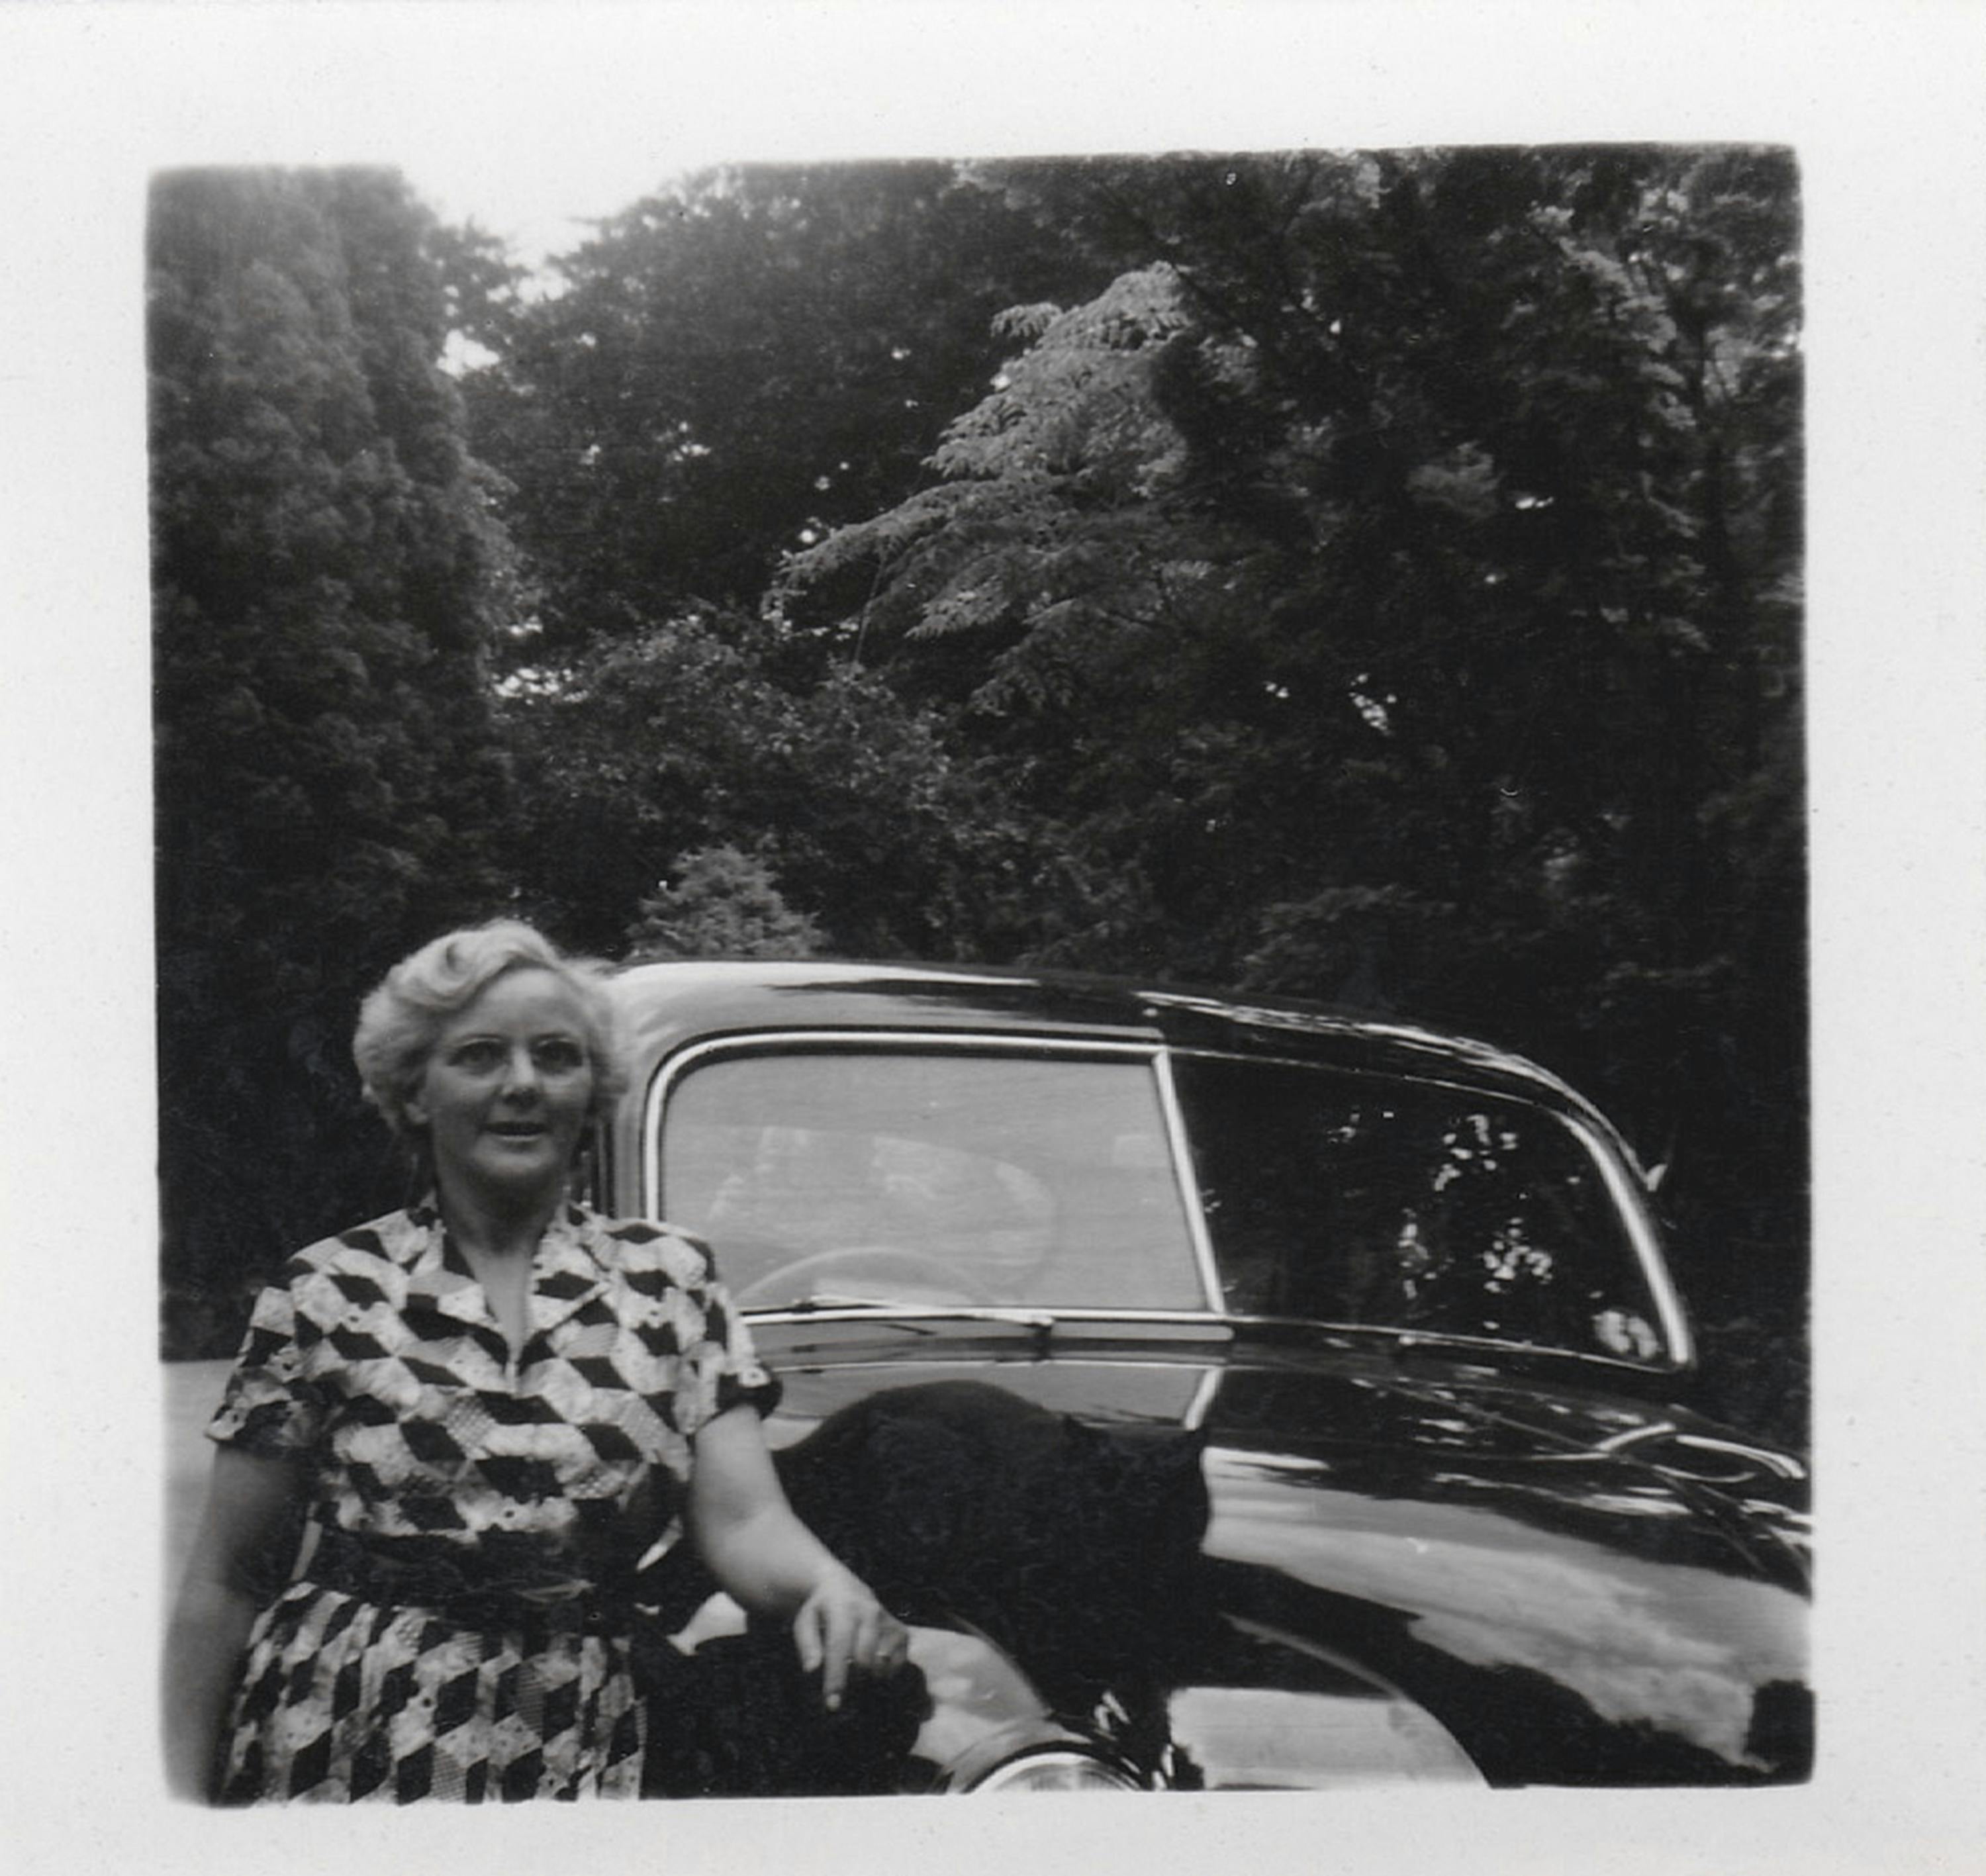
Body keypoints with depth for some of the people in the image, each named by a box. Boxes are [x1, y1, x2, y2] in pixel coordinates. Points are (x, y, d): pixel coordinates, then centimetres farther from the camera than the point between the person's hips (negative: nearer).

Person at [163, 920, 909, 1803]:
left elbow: (742, 1521, -5)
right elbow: (225, 1581, 2)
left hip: (579, 1760, 2)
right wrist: (185, 1792, -4)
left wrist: (826, 1582, -26)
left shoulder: (669, 1278, 4)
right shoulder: (329, 1290, -1)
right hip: (335, 1756, -1)